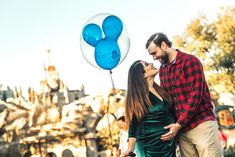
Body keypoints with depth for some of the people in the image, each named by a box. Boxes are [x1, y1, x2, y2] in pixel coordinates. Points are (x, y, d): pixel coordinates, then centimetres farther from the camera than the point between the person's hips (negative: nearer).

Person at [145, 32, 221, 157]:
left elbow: (195, 95, -13)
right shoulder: (162, 69, 14)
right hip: (181, 128, 6)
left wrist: (179, 124, -15)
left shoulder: (190, 61, -7)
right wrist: (170, 126, 7)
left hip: (201, 124, -6)